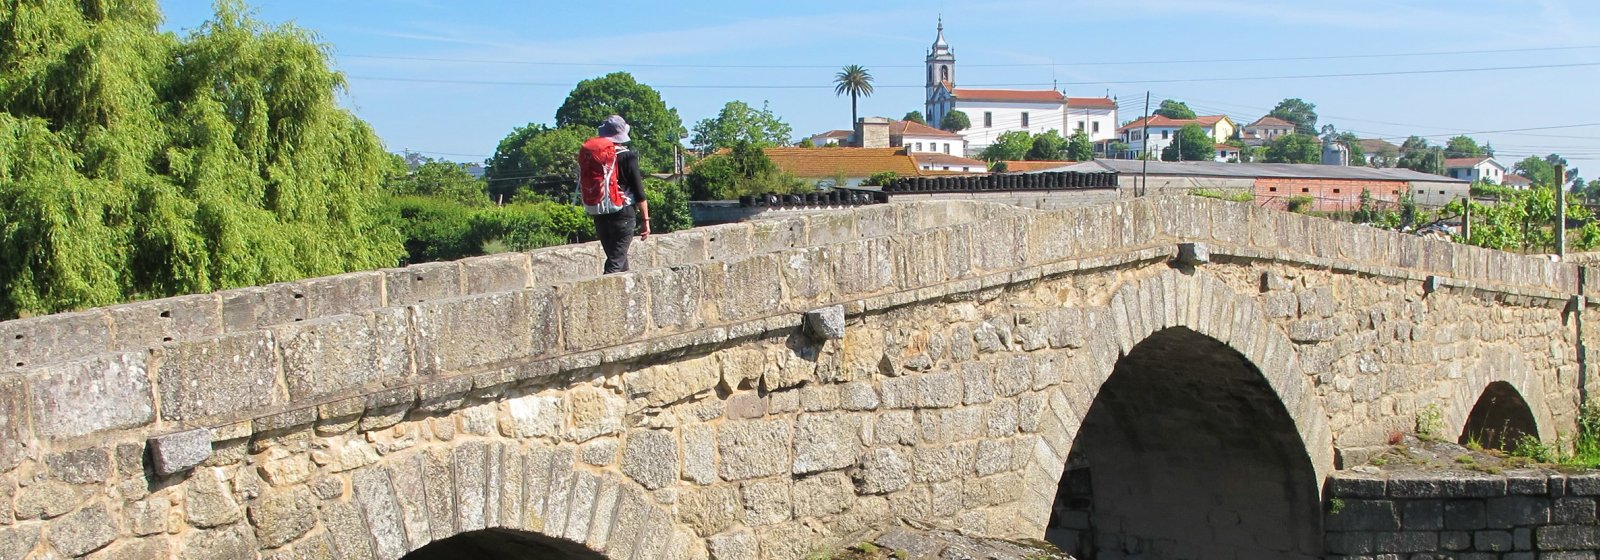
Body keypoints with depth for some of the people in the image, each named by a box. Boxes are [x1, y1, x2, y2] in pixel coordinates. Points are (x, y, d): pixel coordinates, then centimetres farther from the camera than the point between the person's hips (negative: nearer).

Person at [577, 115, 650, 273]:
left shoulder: (585, 153, 6)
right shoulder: (625, 156, -9)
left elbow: (581, 189, 10)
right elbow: (638, 191, -8)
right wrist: (646, 220, -3)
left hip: (598, 216, 6)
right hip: (621, 214, -6)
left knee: (616, 257, 18)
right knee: (616, 262, -5)